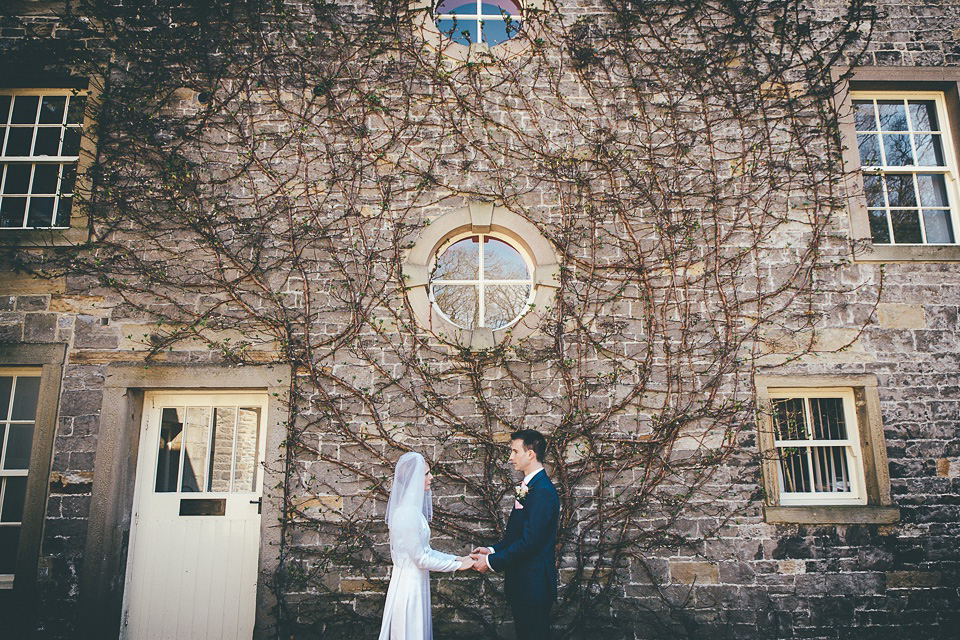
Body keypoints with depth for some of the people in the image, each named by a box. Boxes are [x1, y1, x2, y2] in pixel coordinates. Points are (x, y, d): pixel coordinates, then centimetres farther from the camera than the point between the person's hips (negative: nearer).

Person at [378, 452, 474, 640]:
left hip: (415, 583, 9)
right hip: (408, 584, -9)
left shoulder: (413, 509, 8)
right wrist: (457, 565, -10)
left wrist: (457, 558, 6)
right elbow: (421, 559, -19)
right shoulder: (407, 513, -22)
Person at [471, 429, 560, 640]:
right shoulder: (529, 486, 11)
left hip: (533, 584, -10)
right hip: (522, 583, 10)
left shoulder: (542, 491, -22)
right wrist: (493, 550, 3)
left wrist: (492, 561, -19)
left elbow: (530, 541, -26)